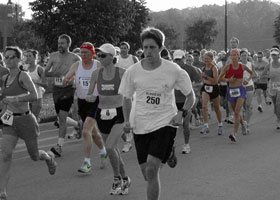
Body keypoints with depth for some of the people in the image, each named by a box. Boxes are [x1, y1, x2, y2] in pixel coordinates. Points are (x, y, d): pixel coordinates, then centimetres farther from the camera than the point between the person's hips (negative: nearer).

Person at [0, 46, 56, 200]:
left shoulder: (23, 75, -11)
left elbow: (34, 96, -24)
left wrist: (14, 98, -27)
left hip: (26, 120, -4)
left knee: (34, 156, 12)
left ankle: (49, 157, 48)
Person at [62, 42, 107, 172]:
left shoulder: (98, 65, -6)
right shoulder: (77, 65, 3)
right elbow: (65, 80, -1)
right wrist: (66, 80, -24)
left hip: (95, 101, -5)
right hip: (81, 101, 5)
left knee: (86, 131, -17)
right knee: (93, 132, 18)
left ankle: (87, 163, -12)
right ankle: (103, 153, 42)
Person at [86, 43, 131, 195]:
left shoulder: (122, 72, -8)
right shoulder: (96, 73, 1)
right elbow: (88, 96, 5)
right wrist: (90, 97, -18)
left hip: (118, 115, -4)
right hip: (102, 115, 4)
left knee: (110, 147, -20)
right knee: (113, 149, 13)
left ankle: (117, 178, 3)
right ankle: (125, 180, 31)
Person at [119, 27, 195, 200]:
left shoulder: (174, 71, -6)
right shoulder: (133, 72, -1)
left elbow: (191, 96, 6)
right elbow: (127, 98, 14)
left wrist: (182, 114, -10)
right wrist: (127, 120, 1)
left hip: (165, 123, -3)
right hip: (141, 126, 3)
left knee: (151, 169, -18)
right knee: (147, 174, 8)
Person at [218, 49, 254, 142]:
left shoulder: (243, 67, 1)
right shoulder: (227, 67, -2)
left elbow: (252, 73, 19)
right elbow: (220, 78, 1)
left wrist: (248, 80, 1)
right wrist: (228, 80, -17)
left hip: (240, 90, -2)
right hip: (231, 90, 2)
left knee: (237, 112, -18)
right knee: (235, 112, 17)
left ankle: (234, 134, -22)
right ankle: (243, 123, 49)